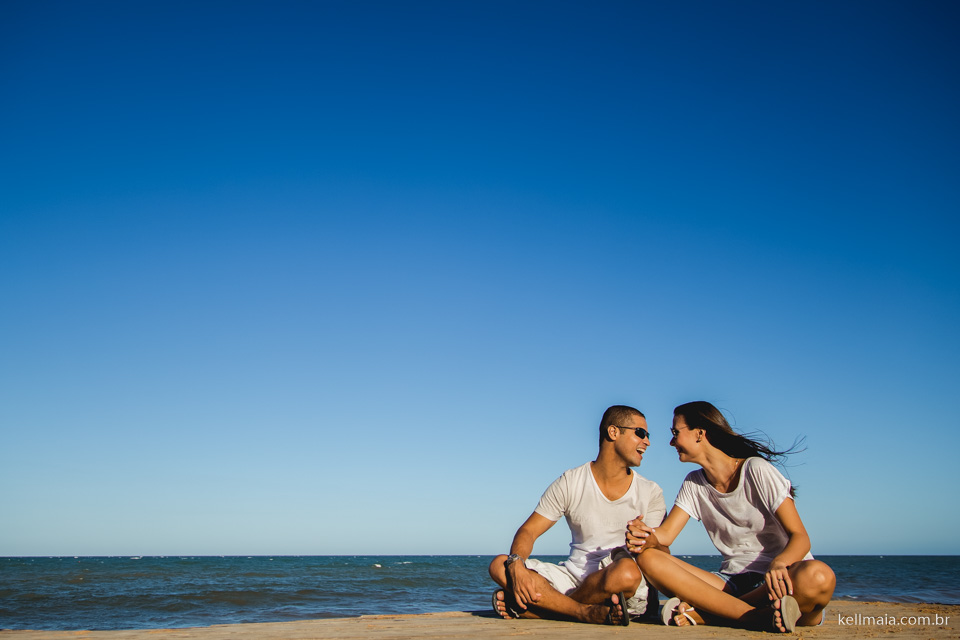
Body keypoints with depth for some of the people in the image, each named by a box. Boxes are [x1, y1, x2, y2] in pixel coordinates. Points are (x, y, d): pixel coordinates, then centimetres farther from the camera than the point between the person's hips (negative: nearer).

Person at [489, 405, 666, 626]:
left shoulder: (650, 493, 6)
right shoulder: (569, 483, 4)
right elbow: (528, 531, 1)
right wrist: (516, 564, -21)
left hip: (631, 592, -1)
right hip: (576, 578, 1)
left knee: (626, 571, -38)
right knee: (499, 565, -17)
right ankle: (589, 612, -27)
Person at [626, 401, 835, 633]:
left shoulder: (757, 470, -7)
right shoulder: (694, 484, 9)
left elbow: (800, 537, -12)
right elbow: (666, 533, 0)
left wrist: (778, 564, -34)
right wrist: (647, 538, -25)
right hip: (733, 582, 4)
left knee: (818, 576, -39)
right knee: (648, 558, -20)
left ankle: (701, 612, -27)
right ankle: (762, 617, -27)